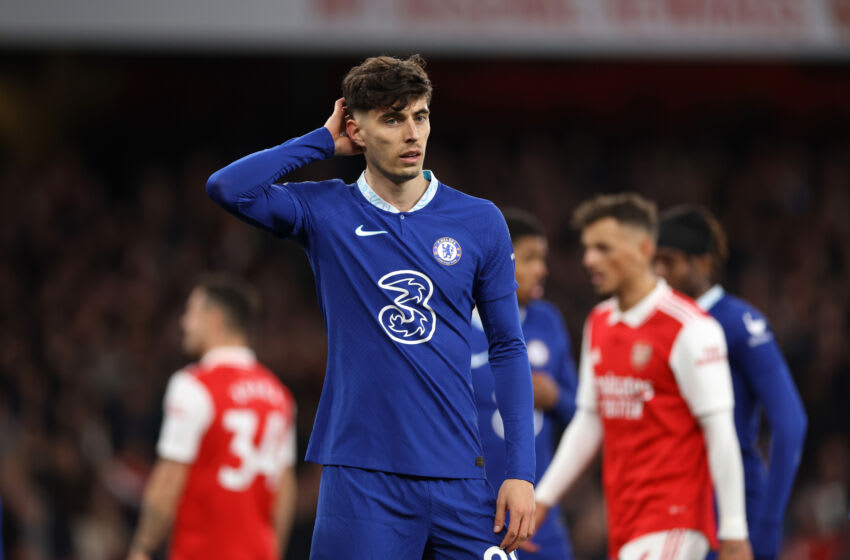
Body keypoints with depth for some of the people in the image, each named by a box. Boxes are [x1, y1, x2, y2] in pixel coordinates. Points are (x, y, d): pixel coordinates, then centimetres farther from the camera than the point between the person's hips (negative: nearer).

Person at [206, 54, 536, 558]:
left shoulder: (480, 222, 7)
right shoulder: (326, 212, 4)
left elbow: (508, 348, 9)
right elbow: (227, 188, -13)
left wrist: (521, 471, 1)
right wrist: (324, 140, -2)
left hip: (458, 478, 2)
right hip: (360, 477, -2)